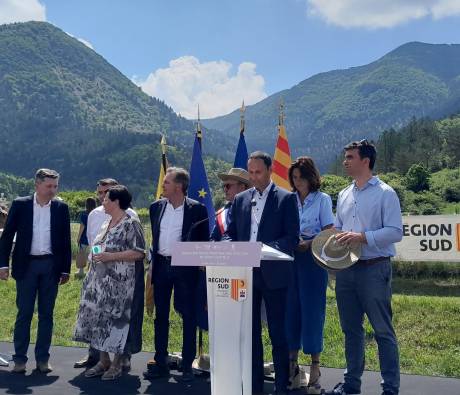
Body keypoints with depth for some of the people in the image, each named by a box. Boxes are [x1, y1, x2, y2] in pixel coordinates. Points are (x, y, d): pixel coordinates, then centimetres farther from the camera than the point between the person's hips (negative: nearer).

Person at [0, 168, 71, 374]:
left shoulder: (61, 208, 3)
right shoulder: (20, 205, -1)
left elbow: (65, 240, 6)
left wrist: (66, 269, 4)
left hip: (51, 266, 2)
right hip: (26, 265, -1)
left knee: (46, 314, 7)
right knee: (24, 313, 3)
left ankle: (42, 358, 17)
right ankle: (19, 358, 13)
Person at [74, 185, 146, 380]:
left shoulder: (131, 224, -11)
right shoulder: (106, 224, 15)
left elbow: (139, 252, -17)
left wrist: (110, 256, -20)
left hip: (118, 283, -8)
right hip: (99, 281, 8)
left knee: (116, 319, -1)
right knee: (98, 318, 10)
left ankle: (116, 364, 13)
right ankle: (103, 361, 23)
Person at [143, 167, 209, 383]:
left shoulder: (197, 209, -6)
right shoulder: (157, 207, 7)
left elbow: (204, 240, -2)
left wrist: (199, 265, -6)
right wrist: (154, 262, 13)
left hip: (185, 267, -4)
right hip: (161, 266, 5)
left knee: (188, 316, 2)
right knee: (160, 315, 11)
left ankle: (187, 365, 13)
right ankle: (160, 363, 21)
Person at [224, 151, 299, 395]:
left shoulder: (286, 198, -2)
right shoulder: (240, 199, 12)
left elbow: (292, 238, -8)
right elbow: (230, 233, 12)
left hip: (272, 274, -4)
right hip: (245, 273, 4)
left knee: (277, 332, 4)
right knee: (250, 331, 12)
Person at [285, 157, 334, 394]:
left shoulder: (322, 199, 0)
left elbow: (329, 233, -3)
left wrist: (309, 244, -16)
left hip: (312, 260, -3)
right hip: (291, 259, 4)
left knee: (312, 310, -1)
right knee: (291, 309, 5)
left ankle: (315, 368, 10)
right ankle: (292, 364, 15)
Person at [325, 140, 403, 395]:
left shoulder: (385, 193, -6)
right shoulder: (344, 195, 14)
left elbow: (395, 231, -12)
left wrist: (362, 237, -21)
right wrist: (334, 239, -1)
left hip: (374, 269, -6)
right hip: (345, 268, 7)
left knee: (383, 330, 1)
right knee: (351, 329, 14)